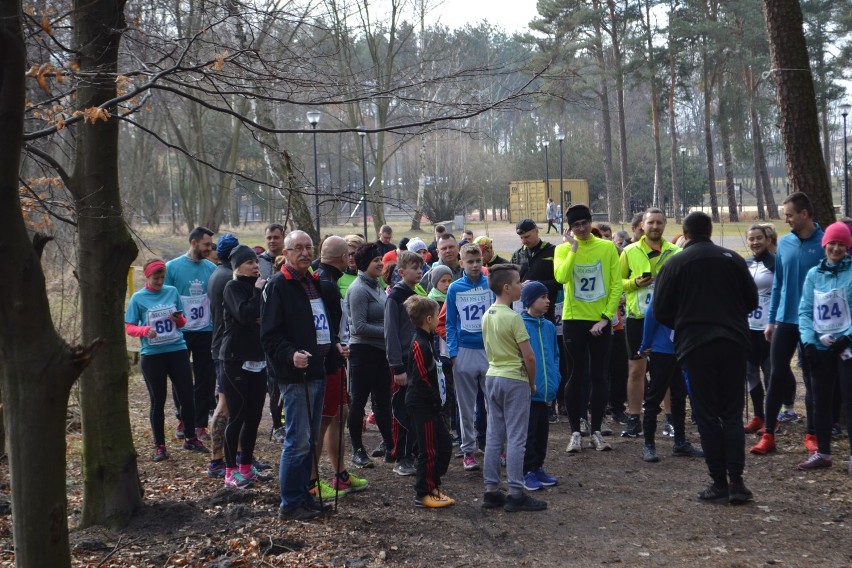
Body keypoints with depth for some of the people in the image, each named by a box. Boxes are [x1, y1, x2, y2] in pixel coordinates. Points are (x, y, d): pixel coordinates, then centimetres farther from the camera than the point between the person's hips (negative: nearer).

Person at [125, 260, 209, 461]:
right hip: (152, 356, -2)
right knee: (158, 401, 7)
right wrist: (145, 330, -21)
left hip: (177, 351, 2)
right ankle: (159, 446, 18)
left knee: (187, 397, 5)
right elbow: (129, 327, -2)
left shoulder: (172, 292, 5)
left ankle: (190, 438, 22)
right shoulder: (138, 298, -2)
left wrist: (179, 319, -12)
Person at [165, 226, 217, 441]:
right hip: (180, 332, -2)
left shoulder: (211, 268, 0)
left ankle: (200, 424, 15)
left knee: (205, 380, 5)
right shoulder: (172, 267, -6)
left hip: (206, 332, 2)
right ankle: (183, 420, 27)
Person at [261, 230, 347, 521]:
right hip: (295, 376, -9)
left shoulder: (316, 284, 16)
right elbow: (270, 336, -15)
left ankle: (303, 495, 24)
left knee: (310, 439, 14)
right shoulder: (278, 286, -10)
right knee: (298, 440, -6)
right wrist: (291, 355, -29)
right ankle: (290, 504, 2)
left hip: (318, 371, 9)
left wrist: (335, 345, 10)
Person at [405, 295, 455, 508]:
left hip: (428, 404, 10)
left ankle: (432, 486, 23)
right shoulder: (420, 344, -18)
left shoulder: (425, 339, 14)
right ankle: (423, 494, 6)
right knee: (429, 450, -4)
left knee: (444, 444, 14)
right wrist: (435, 397, -13)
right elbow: (421, 379, -21)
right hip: (421, 404, -10)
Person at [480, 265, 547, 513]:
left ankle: (491, 491, 13)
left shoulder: (487, 316, 7)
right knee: (516, 438, -2)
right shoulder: (513, 318, -16)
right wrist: (532, 383, -2)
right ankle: (516, 494, 0)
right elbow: (528, 356, -16)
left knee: (494, 436, 10)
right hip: (514, 380, -8)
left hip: (492, 377, 8)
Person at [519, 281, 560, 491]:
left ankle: (538, 468, 27)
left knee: (542, 432, 15)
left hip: (547, 392, 6)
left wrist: (555, 379, 4)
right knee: (528, 433, 2)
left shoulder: (549, 327, 8)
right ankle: (528, 472, 11)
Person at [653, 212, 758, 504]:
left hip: (695, 345, -2)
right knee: (733, 414, 8)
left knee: (707, 415, 4)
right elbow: (751, 299, 9)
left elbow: (660, 310, -1)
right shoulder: (732, 259, 5)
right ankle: (736, 481, 1)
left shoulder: (675, 264, -1)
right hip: (733, 342, 2)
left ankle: (719, 482, 3)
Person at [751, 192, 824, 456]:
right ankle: (768, 435, 9)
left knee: (811, 379, 7)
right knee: (777, 376, 3)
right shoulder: (784, 243, 4)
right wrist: (771, 320, 9)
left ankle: (812, 434, 19)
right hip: (785, 320, 3)